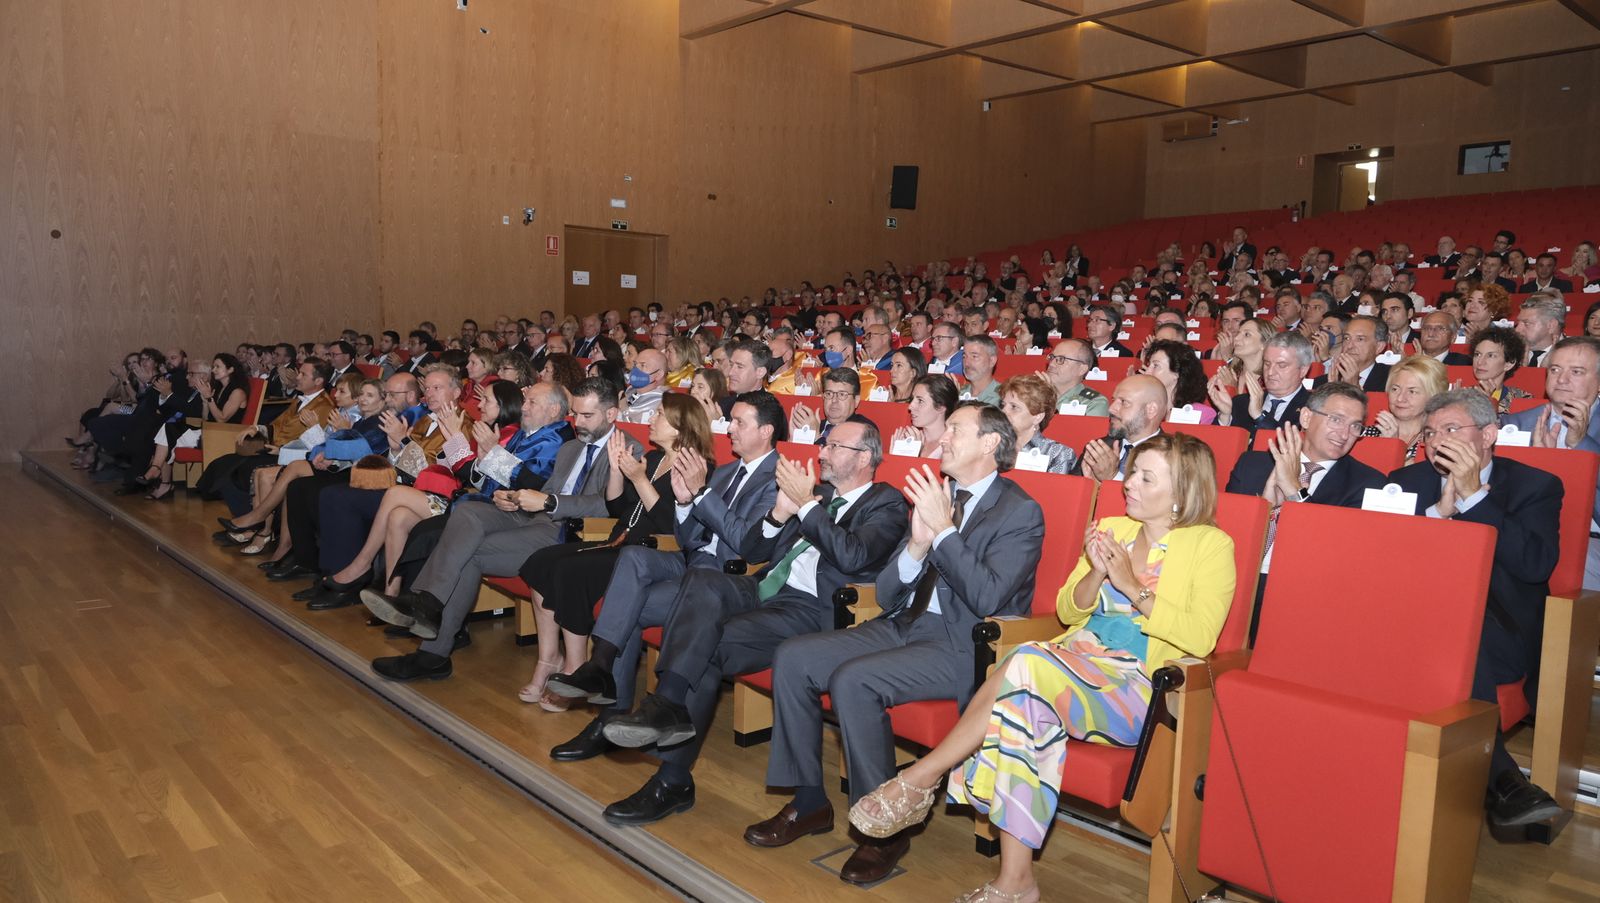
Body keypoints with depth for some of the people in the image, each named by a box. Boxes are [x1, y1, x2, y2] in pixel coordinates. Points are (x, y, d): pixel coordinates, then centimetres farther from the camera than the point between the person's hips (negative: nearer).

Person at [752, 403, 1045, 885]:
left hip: (963, 646, -7)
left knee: (853, 679, -29)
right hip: (902, 626, 8)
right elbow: (887, 594, 10)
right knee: (792, 658, -8)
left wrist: (942, 529, -21)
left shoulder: (1020, 512, -6)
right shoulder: (934, 493, 13)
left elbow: (988, 598, -21)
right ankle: (808, 801, 6)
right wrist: (917, 545, -9)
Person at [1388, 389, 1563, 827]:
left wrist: (1472, 494, -15)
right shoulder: (1406, 481, 11)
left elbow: (1537, 564, -14)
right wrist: (1439, 509, -11)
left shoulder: (1535, 486, 4)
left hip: (1499, 632, -1)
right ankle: (1501, 779, -29)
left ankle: (1498, 780, -22)